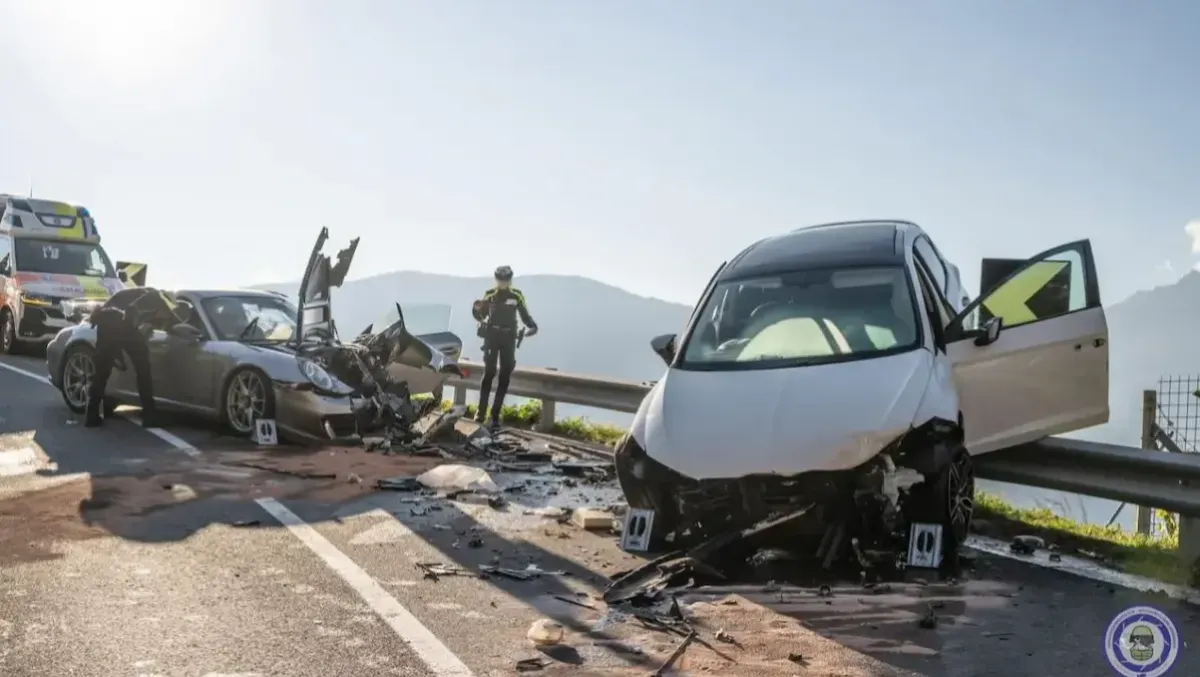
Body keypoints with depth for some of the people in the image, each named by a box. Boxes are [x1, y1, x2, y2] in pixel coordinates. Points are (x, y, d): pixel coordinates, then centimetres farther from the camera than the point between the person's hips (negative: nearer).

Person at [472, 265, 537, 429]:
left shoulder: (517, 295, 1)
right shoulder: (489, 294, -1)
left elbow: (524, 315, 5)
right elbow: (481, 315, 4)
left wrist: (532, 326, -13)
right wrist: (477, 309, -18)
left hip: (508, 338, 2)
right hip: (492, 335, -2)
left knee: (505, 376, 1)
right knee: (489, 372, -11)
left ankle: (496, 414, 6)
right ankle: (481, 411, -6)